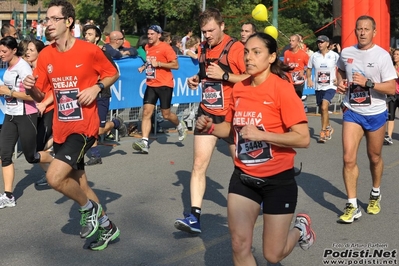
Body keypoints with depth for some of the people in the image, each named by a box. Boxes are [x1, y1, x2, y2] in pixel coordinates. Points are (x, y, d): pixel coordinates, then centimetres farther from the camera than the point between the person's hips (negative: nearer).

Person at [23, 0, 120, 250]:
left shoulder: (89, 50, -11)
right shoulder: (46, 55, 2)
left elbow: (113, 73, 4)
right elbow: (40, 96, 8)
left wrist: (97, 87, -15)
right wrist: (31, 88, -14)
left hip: (84, 127, -6)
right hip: (61, 129, 6)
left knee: (54, 177, -21)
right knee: (79, 183, 16)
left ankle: (89, 208, 7)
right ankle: (107, 227, 35)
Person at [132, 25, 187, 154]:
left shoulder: (165, 47, -10)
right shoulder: (147, 47, 11)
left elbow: (176, 65, -12)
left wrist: (158, 64, -19)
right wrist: (144, 67, 10)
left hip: (164, 85, -5)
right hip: (151, 84, 5)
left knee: (166, 114, 3)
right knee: (146, 112, -9)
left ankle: (180, 125, 36)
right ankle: (144, 142, -13)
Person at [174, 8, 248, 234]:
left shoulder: (236, 48, -13)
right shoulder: (203, 49, 6)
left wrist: (224, 75, -23)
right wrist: (196, 79, 2)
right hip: (207, 114, 5)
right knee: (199, 164, -5)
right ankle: (195, 217, -6)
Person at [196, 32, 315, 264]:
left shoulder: (281, 88, -17)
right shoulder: (239, 89, 1)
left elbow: (303, 138, -21)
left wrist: (261, 134, -28)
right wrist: (210, 127, -3)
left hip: (278, 180, -5)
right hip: (243, 178, 5)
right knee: (240, 246, 1)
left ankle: (300, 228, 38)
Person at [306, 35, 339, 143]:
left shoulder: (334, 56, -6)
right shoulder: (314, 56, 2)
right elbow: (309, 68, 13)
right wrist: (309, 79, -2)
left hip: (330, 86, -4)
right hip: (318, 87, 4)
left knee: (324, 107, -22)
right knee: (322, 110, 15)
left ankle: (323, 132, -15)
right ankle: (328, 128, 38)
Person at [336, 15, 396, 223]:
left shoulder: (382, 56, -12)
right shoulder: (346, 53, 0)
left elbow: (391, 88, -15)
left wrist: (367, 82, -26)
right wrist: (340, 83, 1)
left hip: (375, 113, -2)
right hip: (352, 112, 2)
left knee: (374, 158, 14)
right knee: (348, 158, -10)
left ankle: (375, 194, 40)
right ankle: (352, 206, -3)